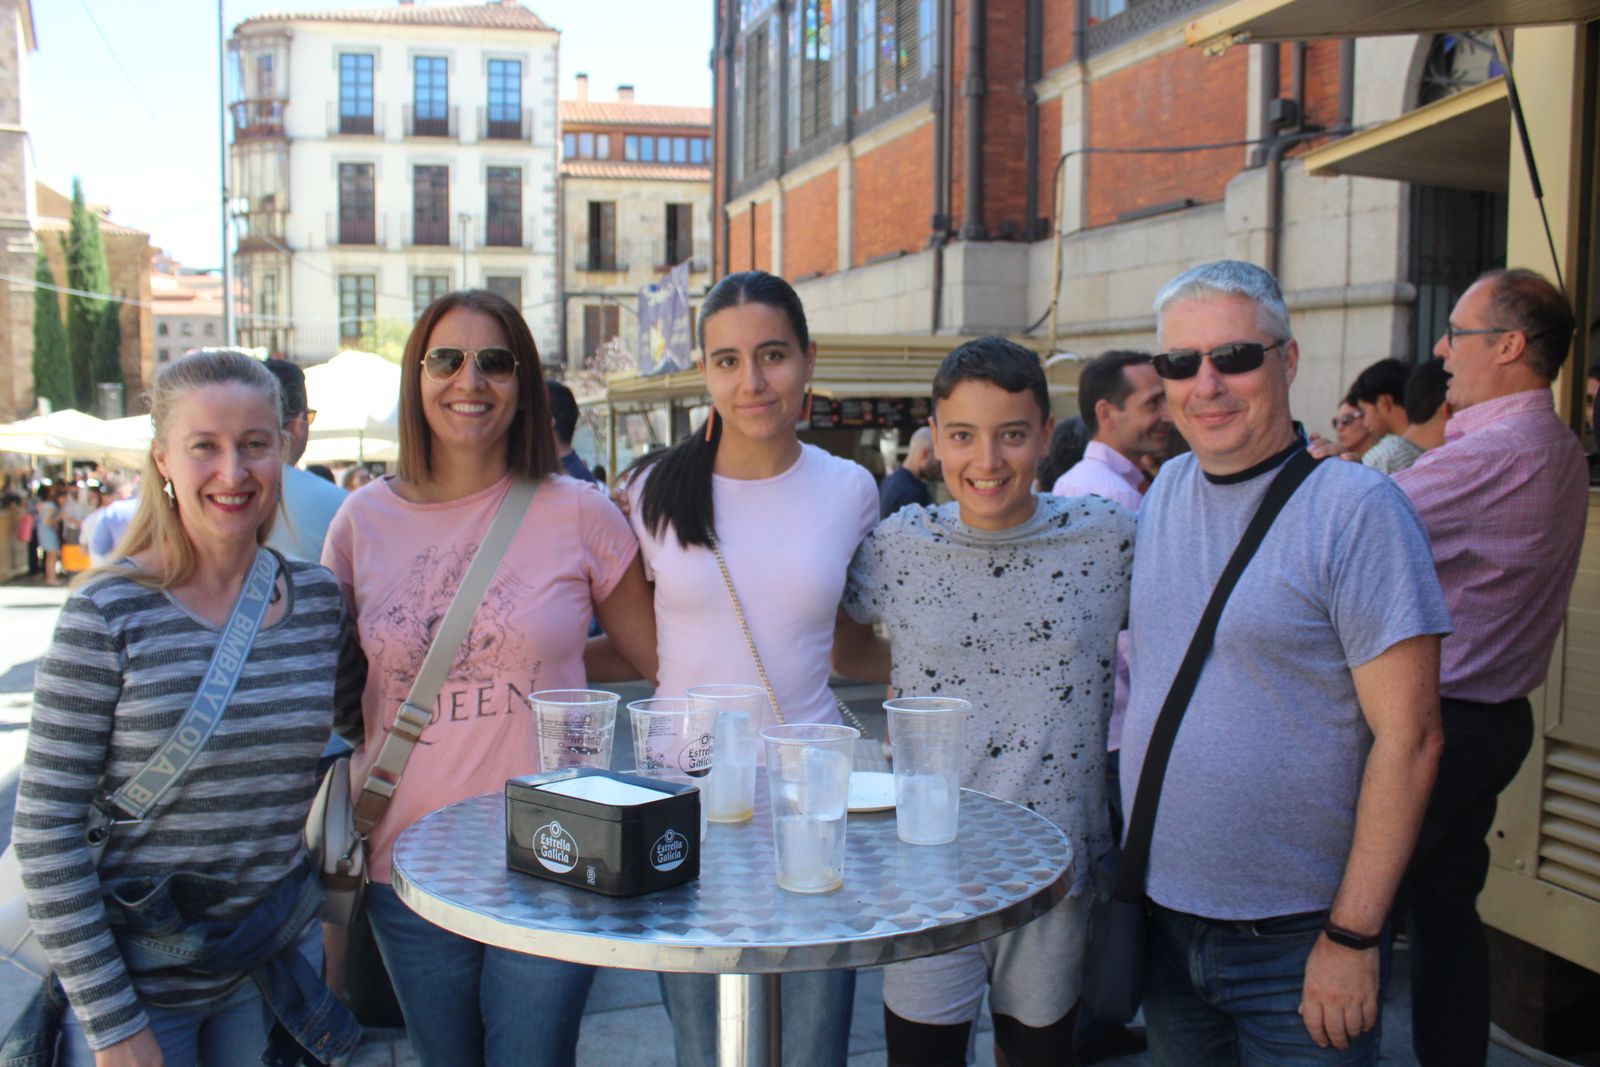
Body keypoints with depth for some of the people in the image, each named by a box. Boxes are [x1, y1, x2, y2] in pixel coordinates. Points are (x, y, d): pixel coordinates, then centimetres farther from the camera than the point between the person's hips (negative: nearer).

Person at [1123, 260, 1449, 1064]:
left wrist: (1352, 935, -16)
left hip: (1297, 937, -5)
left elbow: (1407, 737, -15)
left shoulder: (1356, 507, -14)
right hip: (1163, 916, 6)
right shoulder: (1163, 494, 4)